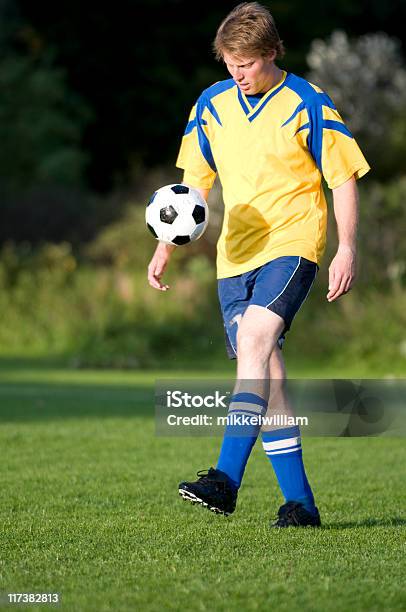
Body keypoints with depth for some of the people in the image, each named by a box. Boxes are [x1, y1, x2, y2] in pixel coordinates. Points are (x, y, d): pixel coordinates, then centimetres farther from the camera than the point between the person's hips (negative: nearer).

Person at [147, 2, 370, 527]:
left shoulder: (308, 104, -4)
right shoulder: (211, 105, 9)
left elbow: (344, 179, -1)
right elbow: (194, 182, 18)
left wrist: (346, 249, -10)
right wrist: (166, 246, 9)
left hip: (292, 244, -5)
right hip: (236, 254, 5)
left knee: (253, 339, -26)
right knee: (265, 371, 1)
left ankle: (226, 479, -33)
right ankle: (299, 502, 7)